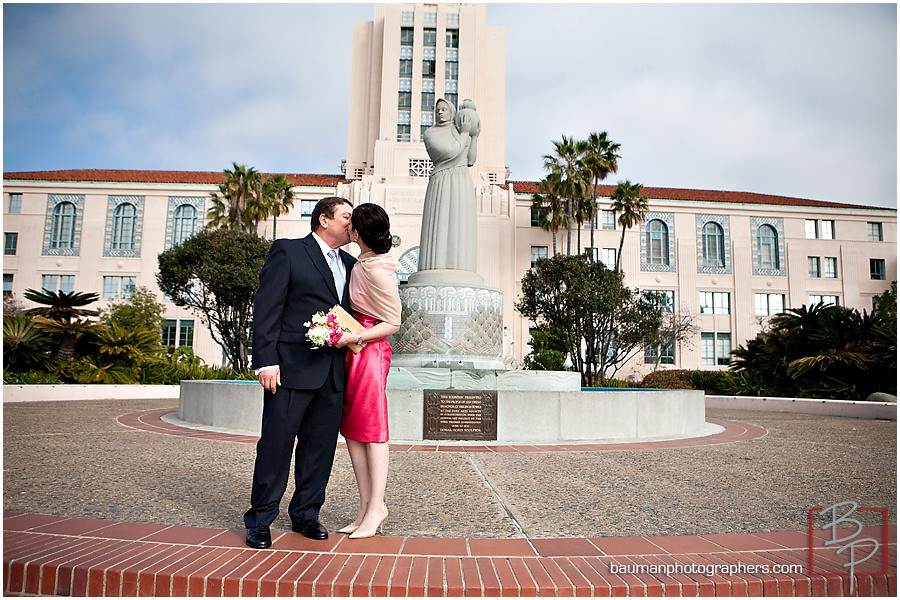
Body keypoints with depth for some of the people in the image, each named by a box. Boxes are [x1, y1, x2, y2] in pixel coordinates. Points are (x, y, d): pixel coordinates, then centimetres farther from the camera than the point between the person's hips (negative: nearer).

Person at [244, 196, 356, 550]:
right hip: (292, 367, -5)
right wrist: (266, 361, -13)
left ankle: (305, 514, 24)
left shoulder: (350, 265, 19)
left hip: (333, 372, 6)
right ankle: (260, 520, 15)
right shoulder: (288, 251, 1)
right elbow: (266, 308, -6)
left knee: (321, 447, 10)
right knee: (276, 444, 1)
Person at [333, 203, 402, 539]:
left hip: (370, 351, -9)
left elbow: (393, 323, -14)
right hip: (354, 350, 9)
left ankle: (375, 510, 9)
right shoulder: (361, 263, 9)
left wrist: (356, 337, -21)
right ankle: (368, 505, 19)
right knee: (351, 429, 10)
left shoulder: (376, 270, -18)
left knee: (372, 429, -2)